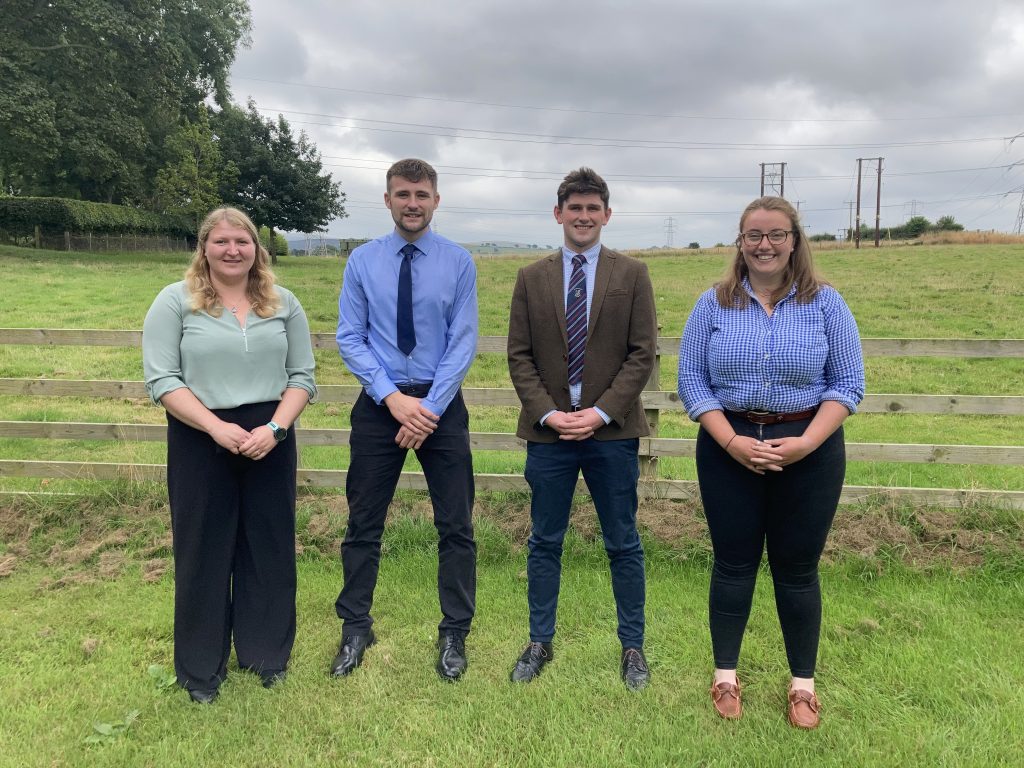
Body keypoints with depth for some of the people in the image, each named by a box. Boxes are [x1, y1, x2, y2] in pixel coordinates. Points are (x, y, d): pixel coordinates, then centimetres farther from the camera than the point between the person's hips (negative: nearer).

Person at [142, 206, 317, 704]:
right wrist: (216, 426, -18)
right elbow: (161, 379, -8)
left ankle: (266, 652, 29)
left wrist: (274, 427, -13)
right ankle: (201, 666, 25)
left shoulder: (283, 303, 5)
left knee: (269, 545, 11)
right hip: (199, 441, -2)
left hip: (270, 439, 2)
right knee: (204, 549, 8)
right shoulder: (175, 301, -2)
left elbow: (302, 376, 3)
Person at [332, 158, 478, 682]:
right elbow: (349, 339, -3)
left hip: (442, 403, 0)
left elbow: (463, 342, -6)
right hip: (379, 403, 1)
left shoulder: (459, 262, -2)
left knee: (456, 525, 7)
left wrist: (430, 408, -14)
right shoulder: (362, 260, 0)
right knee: (363, 524, 10)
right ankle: (355, 629, 28)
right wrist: (393, 399, -14)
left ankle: (454, 634, 24)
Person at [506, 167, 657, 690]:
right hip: (548, 431, 2)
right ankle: (540, 643, 28)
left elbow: (643, 353, -3)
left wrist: (602, 412, -12)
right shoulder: (531, 278, 6)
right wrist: (546, 412, -10)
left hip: (612, 432, -1)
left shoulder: (632, 275, 2)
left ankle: (633, 647, 26)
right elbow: (519, 356, 3)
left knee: (623, 545, 9)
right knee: (544, 543, 11)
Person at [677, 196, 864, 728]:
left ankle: (803, 683, 28)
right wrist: (731, 441, -14)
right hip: (728, 451, 1)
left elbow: (848, 383, -2)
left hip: (808, 452, 0)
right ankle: (726, 675, 27)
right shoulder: (714, 304, 1)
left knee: (797, 569, 9)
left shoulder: (826, 303, 0)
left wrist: (807, 442, -15)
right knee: (733, 564, 9)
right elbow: (691, 381, -1)